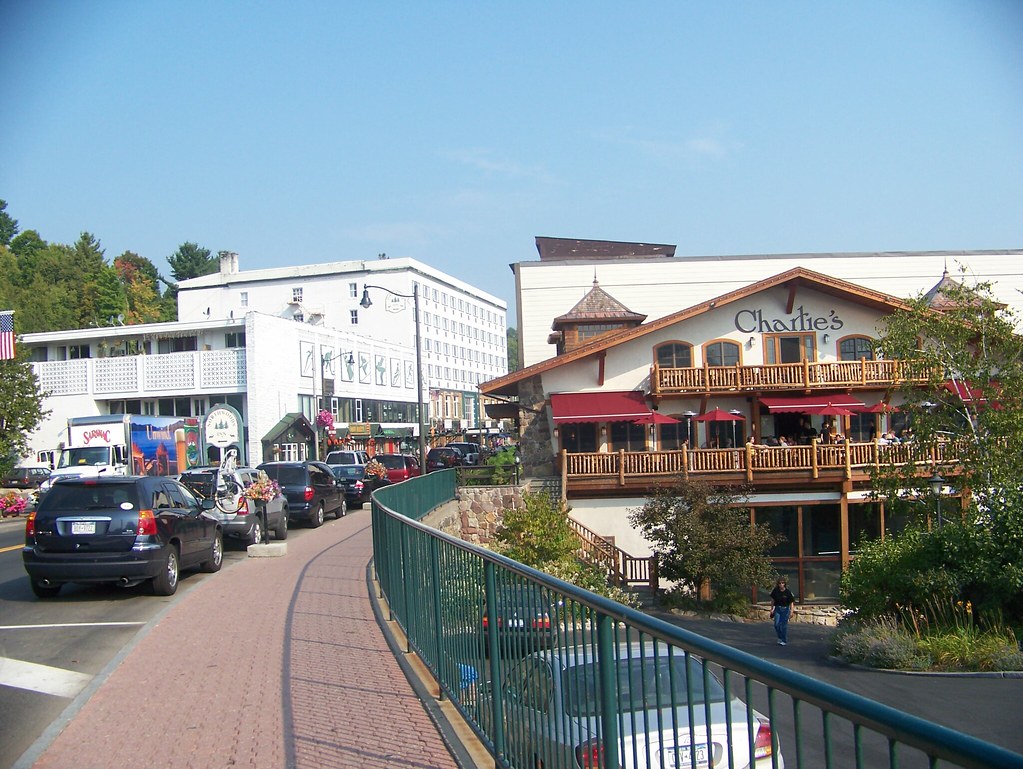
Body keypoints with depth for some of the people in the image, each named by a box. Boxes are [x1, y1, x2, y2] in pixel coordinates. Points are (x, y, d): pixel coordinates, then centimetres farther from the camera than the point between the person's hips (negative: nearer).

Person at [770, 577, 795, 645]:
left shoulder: (788, 592, -12)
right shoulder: (775, 591, -5)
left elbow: (791, 602, -5)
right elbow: (773, 600, 6)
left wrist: (791, 611, -7)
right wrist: (772, 609, 9)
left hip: (785, 609, -2)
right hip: (777, 608, 2)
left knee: (784, 625, 0)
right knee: (777, 624, -5)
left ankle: (784, 640, 12)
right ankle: (780, 638, 18)